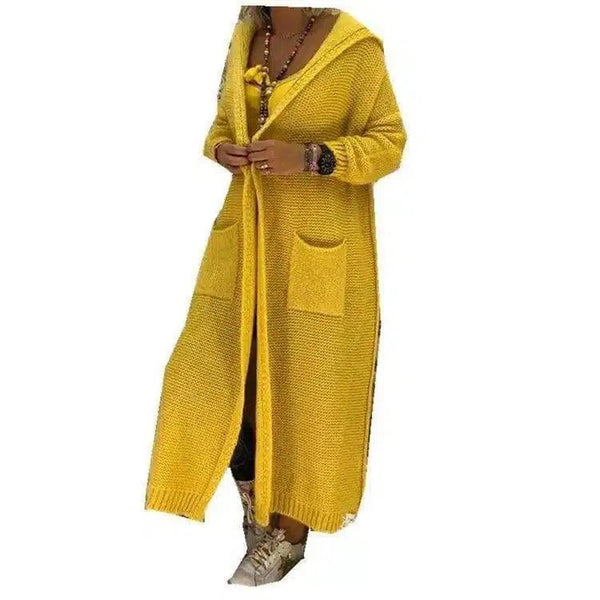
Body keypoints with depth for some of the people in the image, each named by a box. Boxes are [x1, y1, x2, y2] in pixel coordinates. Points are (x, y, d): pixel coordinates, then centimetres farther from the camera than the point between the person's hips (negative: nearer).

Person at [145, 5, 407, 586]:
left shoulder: (354, 47, -10)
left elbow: (388, 141, -7)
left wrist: (306, 158, -21)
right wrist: (222, 150, -5)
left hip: (318, 250, -5)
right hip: (244, 239, 5)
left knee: (305, 389, 4)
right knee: (223, 376, 5)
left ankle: (288, 534, 21)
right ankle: (257, 519, 26)